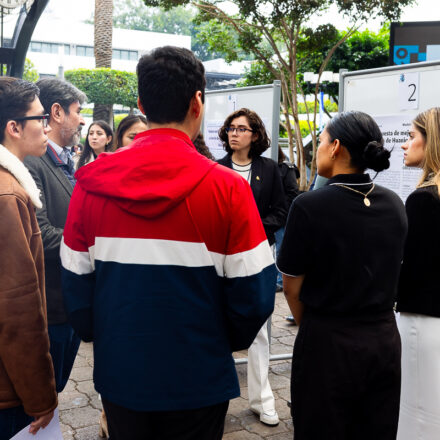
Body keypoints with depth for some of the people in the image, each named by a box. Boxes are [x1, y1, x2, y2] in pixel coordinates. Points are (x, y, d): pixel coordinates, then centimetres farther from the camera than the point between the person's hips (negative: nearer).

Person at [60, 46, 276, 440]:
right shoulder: (228, 188, -17)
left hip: (119, 374, 3)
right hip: (196, 381, -2)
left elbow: (75, 284, -4)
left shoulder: (92, 183, -10)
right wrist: (231, 341, 6)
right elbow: (252, 293, -15)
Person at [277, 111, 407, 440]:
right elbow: (393, 272, 9)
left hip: (328, 343, -5)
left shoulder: (310, 206, -17)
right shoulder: (395, 204, 0)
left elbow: (292, 287, -9)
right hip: (386, 340, 5)